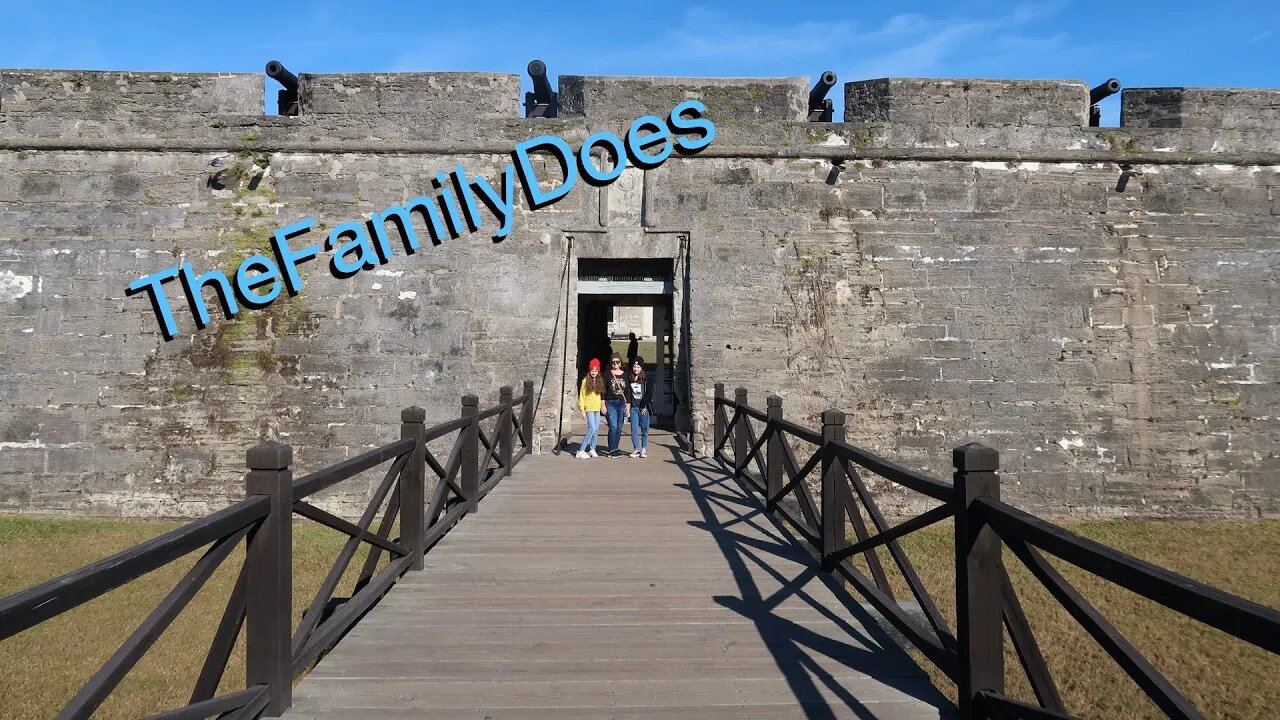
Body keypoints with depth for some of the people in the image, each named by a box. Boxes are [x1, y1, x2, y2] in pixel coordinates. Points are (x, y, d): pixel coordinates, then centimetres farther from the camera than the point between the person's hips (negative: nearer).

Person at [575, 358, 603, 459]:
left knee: (596, 430, 6)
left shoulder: (600, 381, 10)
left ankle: (592, 449, 20)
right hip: (589, 409, -5)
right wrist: (582, 409, -7)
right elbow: (581, 396, -3)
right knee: (592, 429, -13)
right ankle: (581, 451, -9)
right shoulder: (586, 381, -4)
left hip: (597, 409, 5)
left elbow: (602, 394, 14)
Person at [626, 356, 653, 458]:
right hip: (633, 407, 3)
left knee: (644, 428, 1)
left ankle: (644, 449, 9)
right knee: (634, 428, 0)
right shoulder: (629, 379, 8)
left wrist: (644, 406, -10)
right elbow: (627, 393, 10)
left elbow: (649, 394, -6)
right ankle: (636, 449, 8)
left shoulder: (646, 379, -2)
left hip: (644, 407, -3)